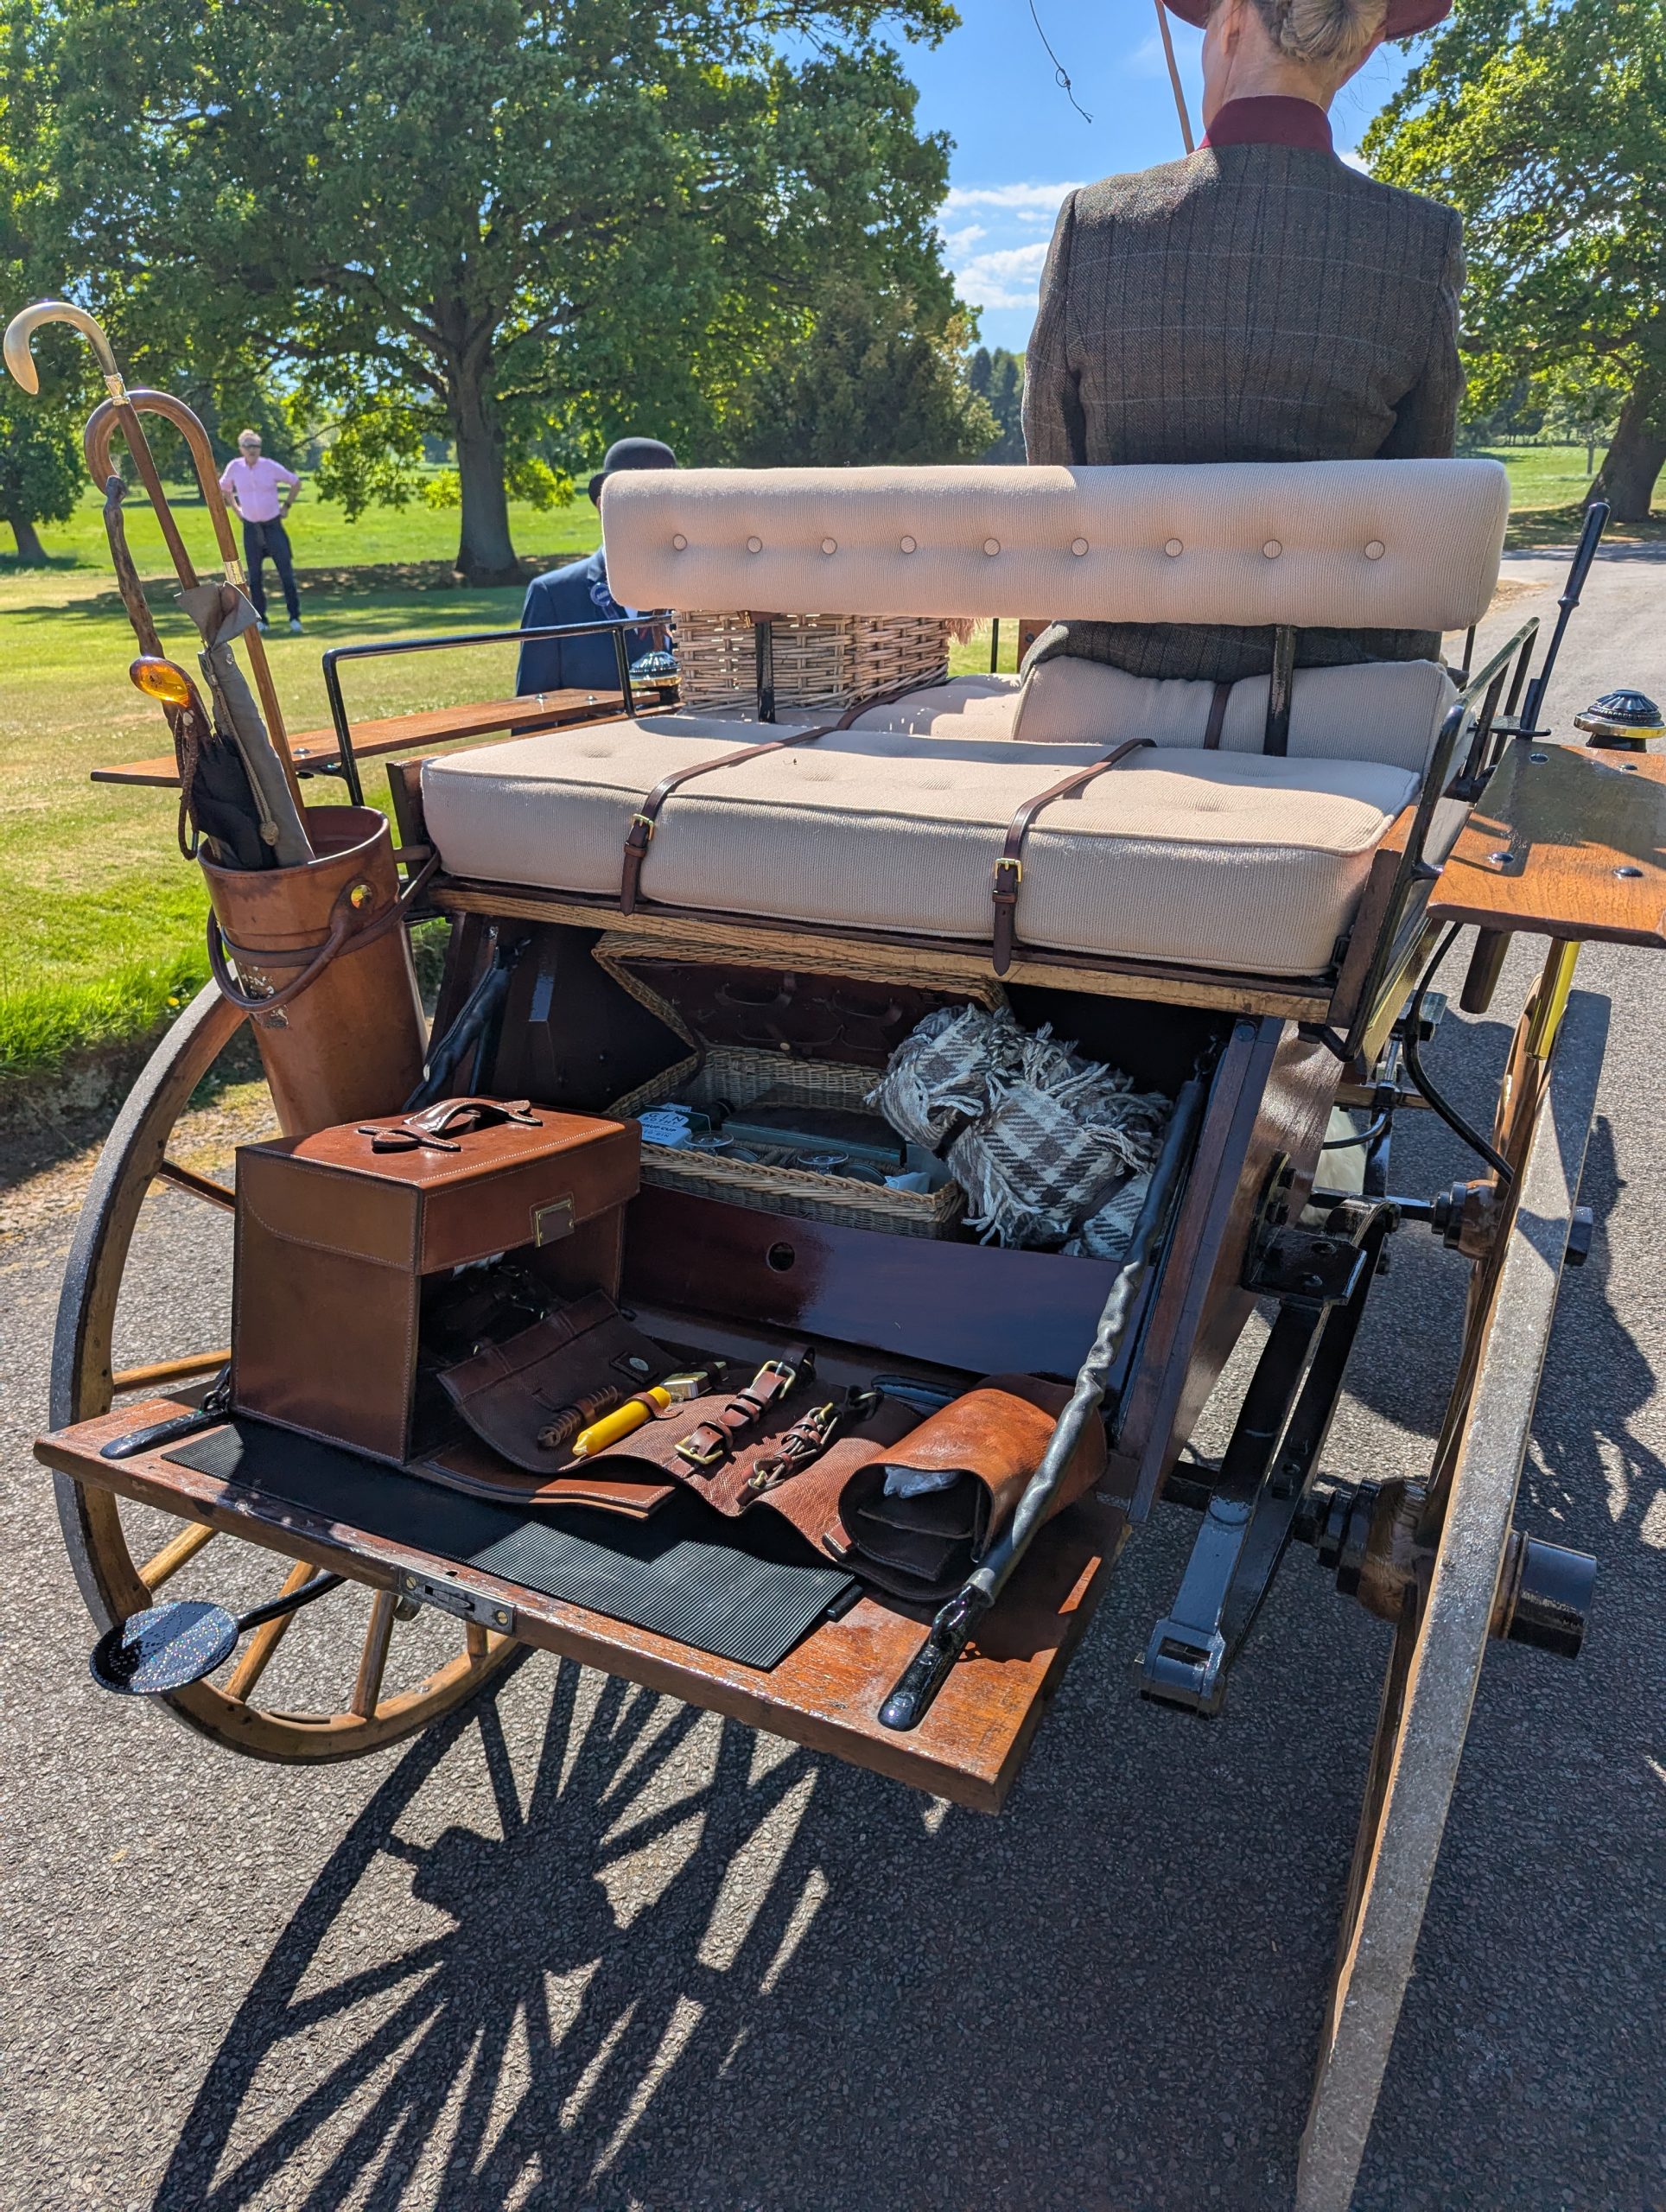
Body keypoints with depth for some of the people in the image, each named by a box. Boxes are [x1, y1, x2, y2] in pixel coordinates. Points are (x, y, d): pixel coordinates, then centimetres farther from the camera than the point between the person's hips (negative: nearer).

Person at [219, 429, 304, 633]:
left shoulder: (271, 466, -9)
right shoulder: (234, 467, -3)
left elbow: (296, 482, 5)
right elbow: (224, 488, 17)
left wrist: (286, 506, 2)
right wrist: (236, 509, 10)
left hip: (273, 525, -2)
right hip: (251, 528, 2)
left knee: (286, 571, -6)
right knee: (254, 576, 4)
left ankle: (294, 617, 0)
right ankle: (260, 620, 12)